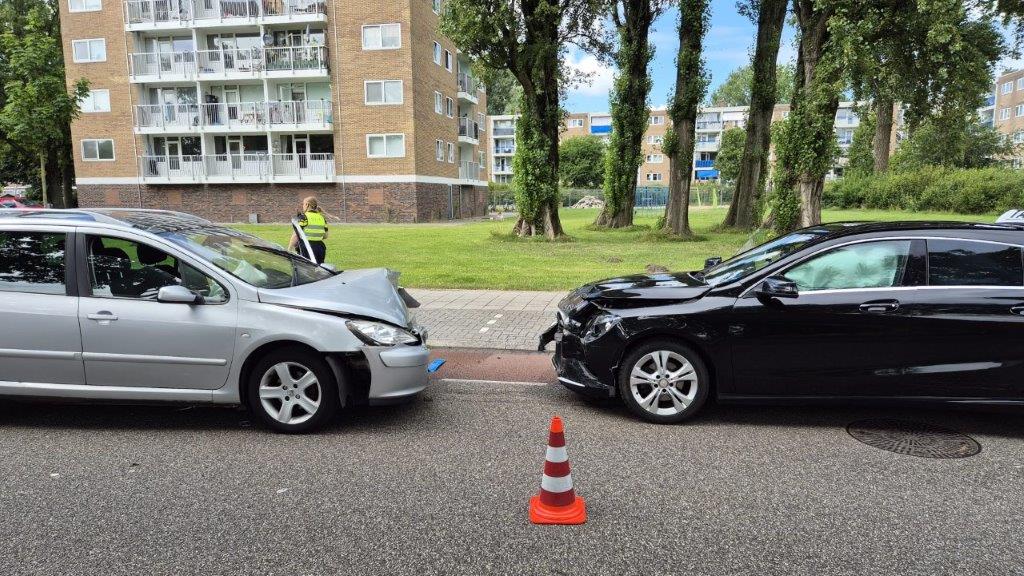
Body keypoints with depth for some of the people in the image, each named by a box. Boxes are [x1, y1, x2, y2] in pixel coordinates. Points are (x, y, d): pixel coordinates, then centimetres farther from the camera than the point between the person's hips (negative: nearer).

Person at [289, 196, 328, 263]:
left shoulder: (303, 217, -6)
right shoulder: (322, 217, 11)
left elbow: (296, 235, -10)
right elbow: (325, 236, 13)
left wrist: (289, 250, -6)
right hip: (320, 248, 6)